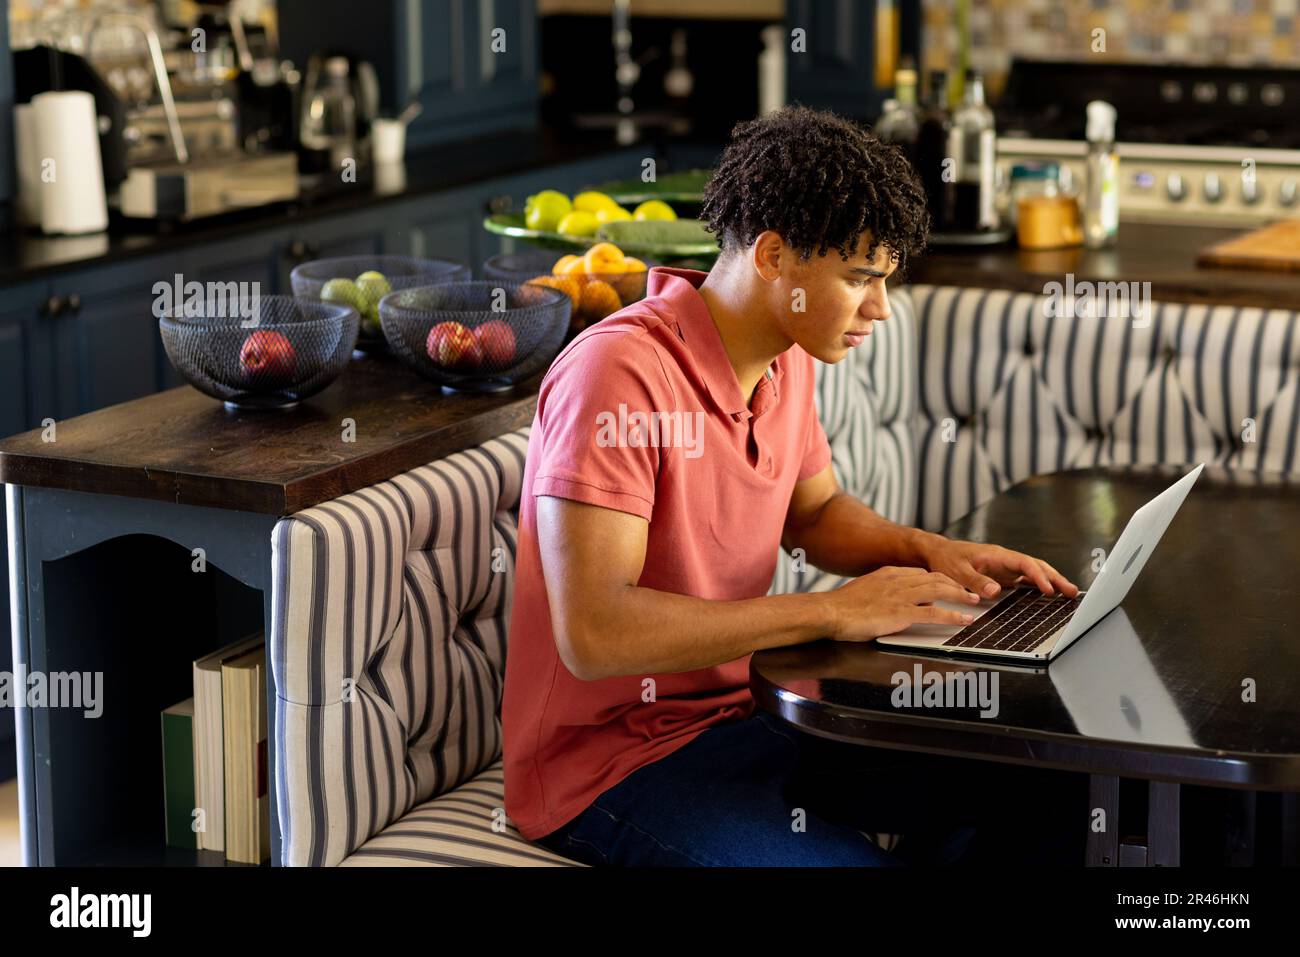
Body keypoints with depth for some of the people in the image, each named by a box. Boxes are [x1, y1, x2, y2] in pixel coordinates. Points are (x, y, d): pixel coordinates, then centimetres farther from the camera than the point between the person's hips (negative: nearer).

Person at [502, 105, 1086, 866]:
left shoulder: (786, 362, 4)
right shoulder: (620, 375, -24)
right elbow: (592, 633, -31)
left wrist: (926, 550, 2)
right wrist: (832, 612, -26)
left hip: (744, 711, 8)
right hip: (611, 766, -8)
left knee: (1053, 794, 1)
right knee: (852, 860, -30)